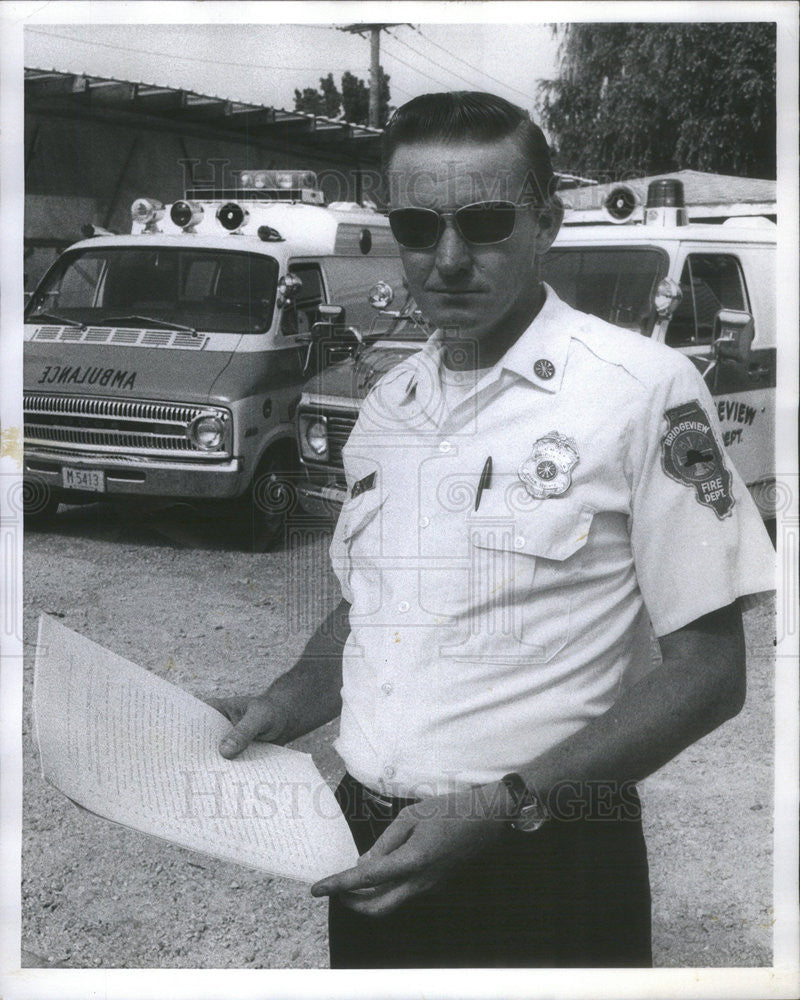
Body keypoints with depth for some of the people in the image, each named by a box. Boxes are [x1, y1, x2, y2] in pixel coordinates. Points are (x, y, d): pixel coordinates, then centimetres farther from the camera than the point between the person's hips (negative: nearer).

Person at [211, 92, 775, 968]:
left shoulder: (645, 389, -12)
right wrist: (288, 705, -1)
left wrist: (504, 806, -19)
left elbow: (708, 672, -13)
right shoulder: (389, 402, 6)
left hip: (546, 866, -5)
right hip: (372, 850, 6)